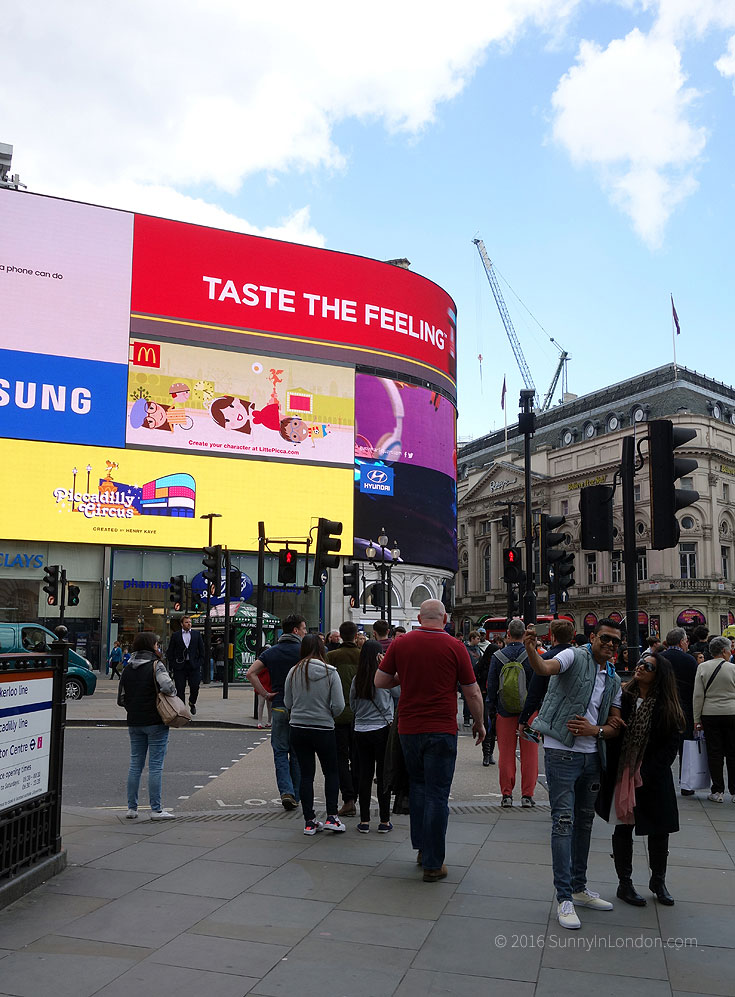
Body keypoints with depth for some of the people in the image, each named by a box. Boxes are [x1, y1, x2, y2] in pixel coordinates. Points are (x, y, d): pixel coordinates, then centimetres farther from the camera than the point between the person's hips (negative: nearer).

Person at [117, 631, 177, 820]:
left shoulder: (127, 670, 8)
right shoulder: (156, 665, -11)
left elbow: (121, 700, 10)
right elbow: (167, 686, -27)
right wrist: (172, 692, -6)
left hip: (134, 723, 6)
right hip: (155, 722, -6)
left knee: (135, 764, 13)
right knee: (155, 765, -1)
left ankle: (131, 808, 17)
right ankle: (156, 809, 3)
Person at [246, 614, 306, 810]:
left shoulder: (270, 652, 5)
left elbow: (250, 673, -3)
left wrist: (265, 694, -1)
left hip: (278, 707, 2)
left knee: (280, 752, 7)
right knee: (297, 753, 10)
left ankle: (286, 792, -8)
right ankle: (295, 796, 15)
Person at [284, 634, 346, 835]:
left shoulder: (294, 672, -3)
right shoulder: (330, 672, -10)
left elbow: (288, 703, 4)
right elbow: (339, 705, -12)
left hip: (298, 729, 2)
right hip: (323, 729, -2)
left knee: (306, 774, 9)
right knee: (331, 772, 14)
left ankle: (309, 821, 13)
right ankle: (331, 817, 8)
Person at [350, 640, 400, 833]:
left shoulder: (357, 679, 0)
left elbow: (352, 706, 9)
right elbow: (400, 694, 5)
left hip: (361, 731, 3)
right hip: (382, 729, -3)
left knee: (365, 775, 10)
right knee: (383, 776, 5)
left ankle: (364, 821, 14)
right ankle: (384, 821, 11)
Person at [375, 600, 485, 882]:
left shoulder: (400, 643, -1)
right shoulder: (454, 647, -7)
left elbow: (379, 681, 5)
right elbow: (472, 692, -2)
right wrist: (479, 723, 13)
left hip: (408, 729, 3)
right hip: (441, 731, -3)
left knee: (418, 785, 22)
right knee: (437, 794, 3)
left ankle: (422, 847, 28)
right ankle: (433, 864, 8)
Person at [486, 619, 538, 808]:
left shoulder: (497, 656, -3)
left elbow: (491, 686, 1)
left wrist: (491, 710, 10)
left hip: (505, 712, 1)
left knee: (506, 753, 7)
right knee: (529, 753, 7)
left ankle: (506, 795, 10)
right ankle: (527, 795, 9)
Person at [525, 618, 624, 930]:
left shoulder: (614, 680, 12)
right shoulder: (575, 656, -8)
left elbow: (616, 726, 12)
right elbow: (545, 668, -29)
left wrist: (595, 729, -10)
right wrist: (530, 649, -50)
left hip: (591, 755, 7)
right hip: (562, 752, -7)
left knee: (585, 820, 16)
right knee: (563, 820, -6)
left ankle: (579, 887, 31)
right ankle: (564, 898, 1)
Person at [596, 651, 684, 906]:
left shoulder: (667, 706, -5)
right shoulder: (621, 696, -5)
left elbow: (671, 744, -5)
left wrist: (646, 774, -12)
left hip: (654, 778, 1)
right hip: (622, 773, 0)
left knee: (659, 829, 10)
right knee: (623, 828, 8)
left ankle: (658, 881, 34)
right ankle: (625, 883, 24)